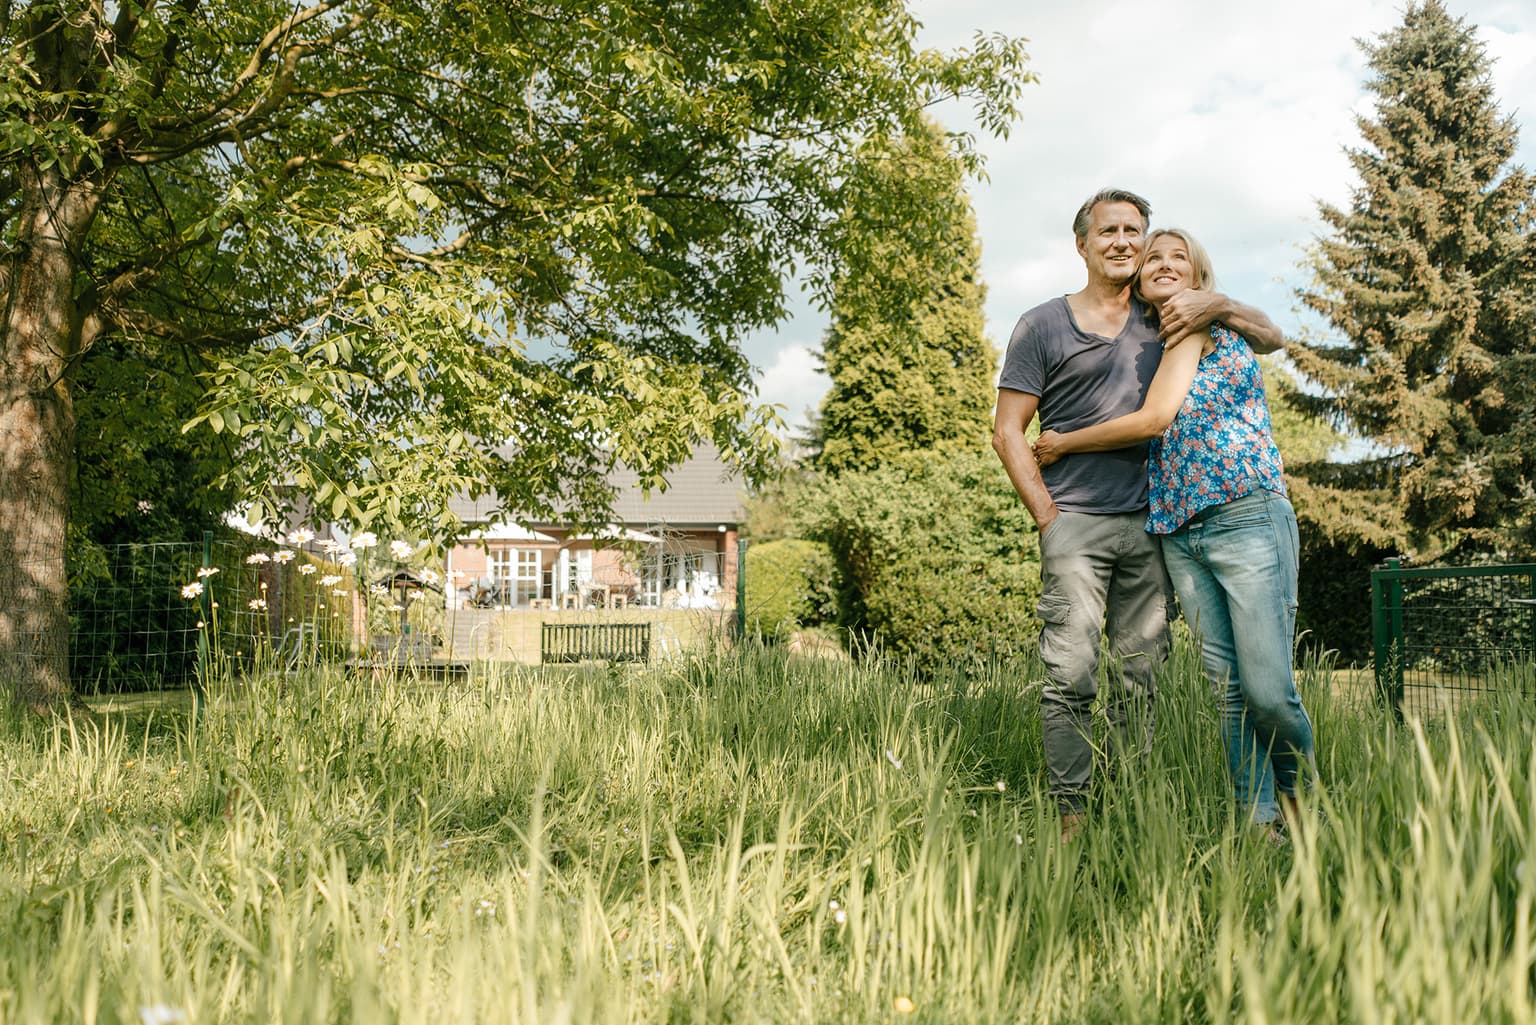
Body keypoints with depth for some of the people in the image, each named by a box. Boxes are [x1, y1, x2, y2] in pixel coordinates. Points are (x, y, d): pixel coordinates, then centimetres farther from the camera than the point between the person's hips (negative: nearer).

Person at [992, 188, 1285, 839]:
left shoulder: (1164, 320, 16)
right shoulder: (1042, 327, 8)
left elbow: (1270, 340, 20)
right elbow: (1008, 432, 5)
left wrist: (1220, 306, -2)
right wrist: (1048, 517, -5)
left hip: (1150, 523, 3)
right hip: (1076, 522, -3)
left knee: (1141, 677, 4)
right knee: (1071, 675, -11)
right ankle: (1071, 816, -7)